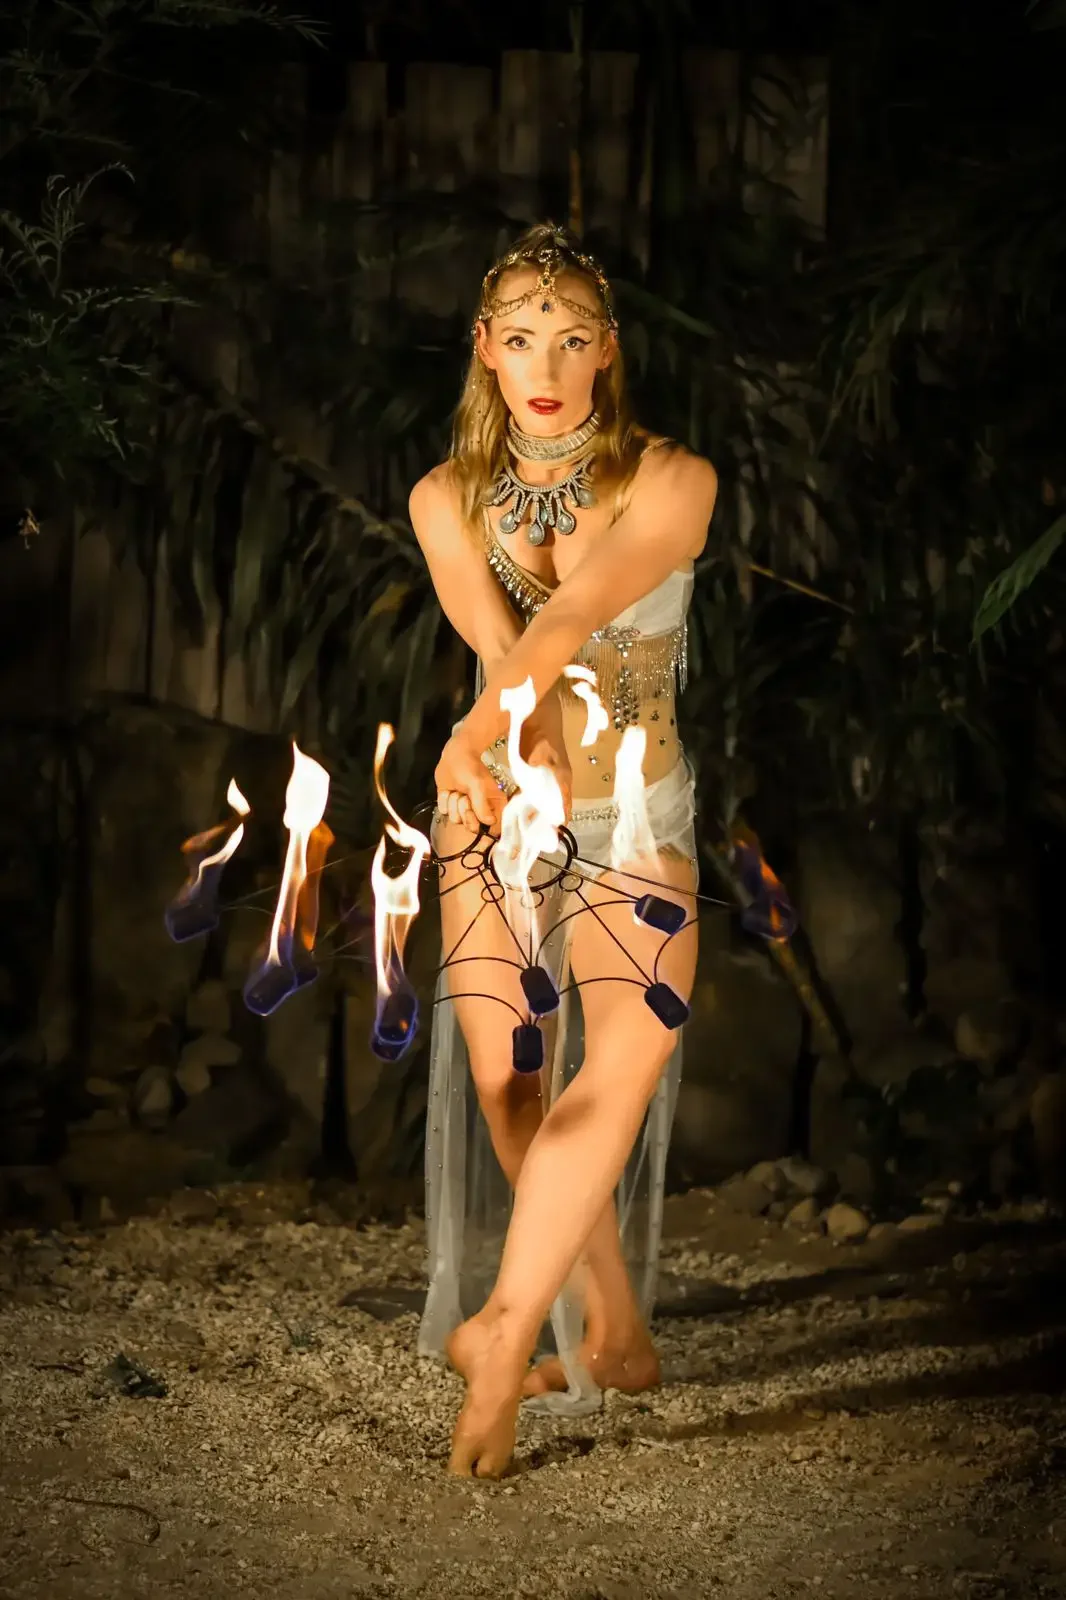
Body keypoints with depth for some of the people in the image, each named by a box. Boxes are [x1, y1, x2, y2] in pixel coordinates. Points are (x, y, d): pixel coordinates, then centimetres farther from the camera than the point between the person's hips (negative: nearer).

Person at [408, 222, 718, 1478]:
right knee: (504, 1077, -8)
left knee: (633, 1045, -23)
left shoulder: (672, 484, -9)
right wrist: (503, 754, -36)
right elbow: (494, 643, -16)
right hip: (495, 812, 2)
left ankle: (505, 1328, -26)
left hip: (634, 820, -2)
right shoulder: (447, 501, 0)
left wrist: (476, 733, -39)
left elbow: (578, 612, -25)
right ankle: (611, 1331, 8)